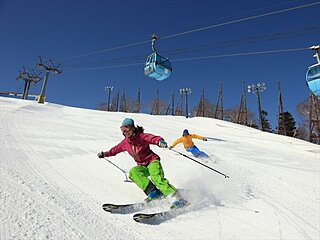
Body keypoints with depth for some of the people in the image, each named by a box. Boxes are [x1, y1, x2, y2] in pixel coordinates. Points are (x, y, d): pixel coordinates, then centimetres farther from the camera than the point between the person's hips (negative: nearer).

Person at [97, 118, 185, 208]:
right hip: (142, 166, 5)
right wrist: (105, 154, 29)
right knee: (133, 172, -26)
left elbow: (152, 138, -30)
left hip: (152, 161, -5)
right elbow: (116, 149, 24)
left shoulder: (142, 136, -12)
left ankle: (176, 198, -28)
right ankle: (153, 192, -31)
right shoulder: (125, 142, 6)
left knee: (157, 178, -30)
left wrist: (159, 141, -52)